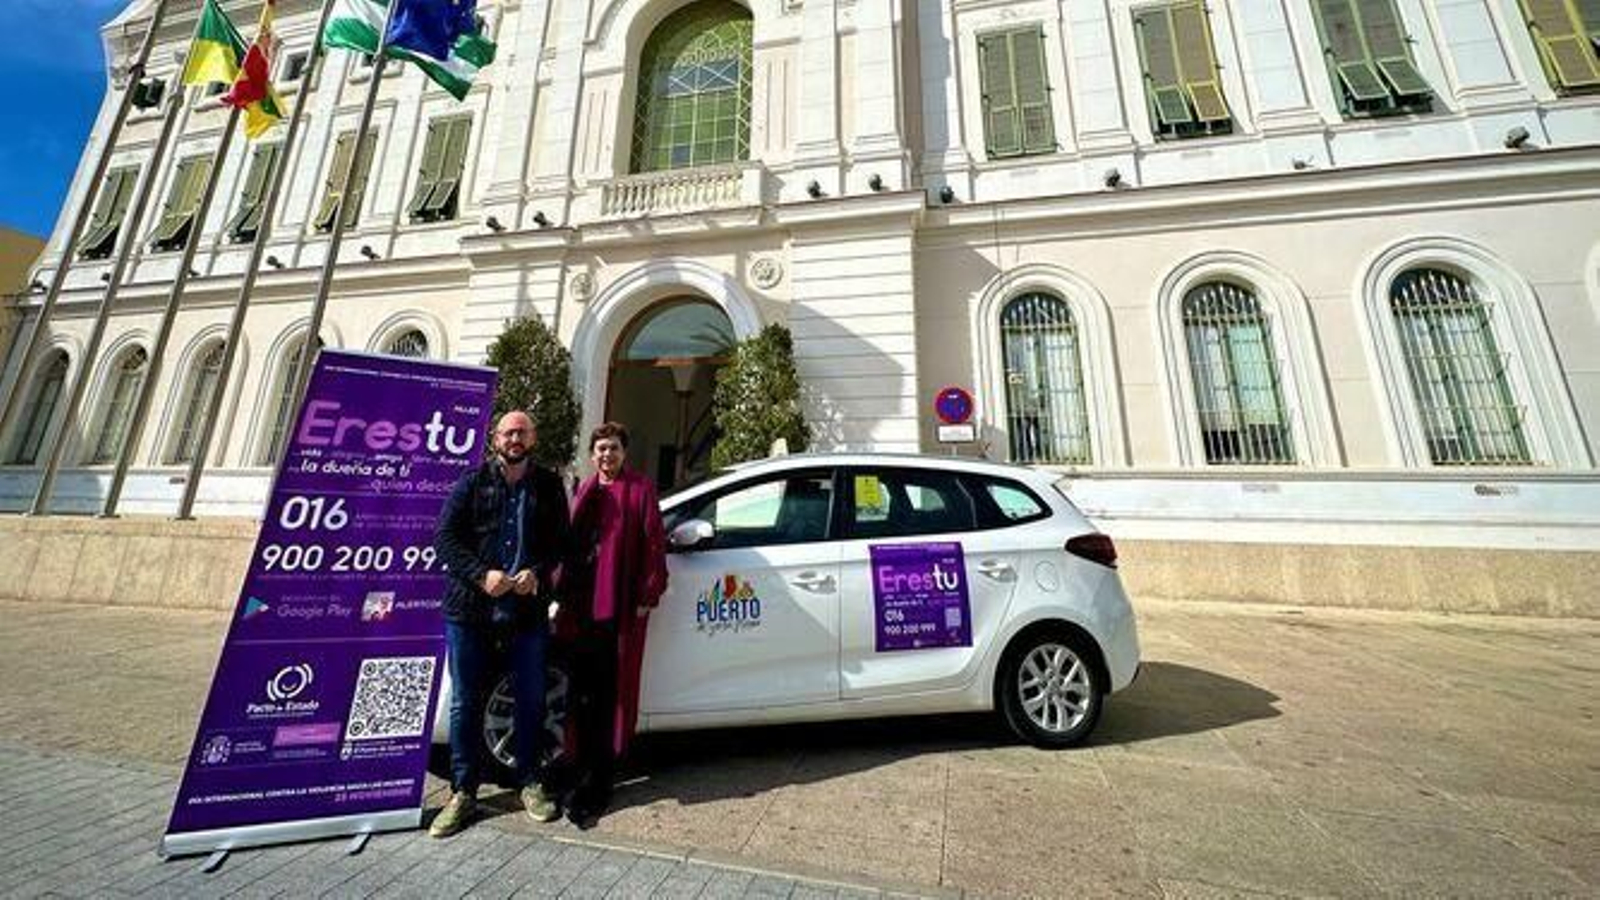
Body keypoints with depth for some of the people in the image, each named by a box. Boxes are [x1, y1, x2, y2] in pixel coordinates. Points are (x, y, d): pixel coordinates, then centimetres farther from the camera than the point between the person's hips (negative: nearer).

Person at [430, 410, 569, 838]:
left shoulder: (549, 486, 5)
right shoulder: (472, 482, 5)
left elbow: (561, 544, 4)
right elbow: (445, 538, 0)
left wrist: (538, 575, -13)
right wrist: (482, 575, -13)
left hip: (529, 608, 0)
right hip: (470, 609, 0)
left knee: (531, 700, 10)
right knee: (466, 702, 10)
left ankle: (530, 783, 28)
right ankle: (463, 792, 28)